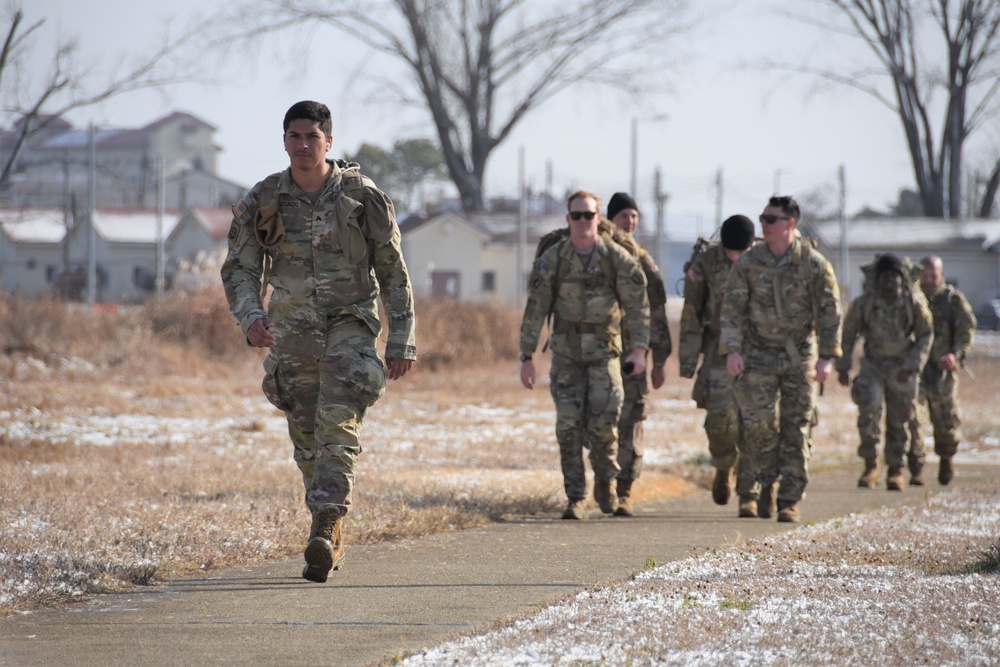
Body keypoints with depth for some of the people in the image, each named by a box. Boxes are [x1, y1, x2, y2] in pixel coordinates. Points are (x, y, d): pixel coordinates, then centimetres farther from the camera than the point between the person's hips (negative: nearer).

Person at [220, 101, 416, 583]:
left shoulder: (362, 197, -7)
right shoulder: (262, 202, -2)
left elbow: (393, 274, -1)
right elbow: (240, 268, -1)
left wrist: (402, 343, -3)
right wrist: (250, 317, -22)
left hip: (349, 324, -3)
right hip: (292, 331, 3)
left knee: (338, 425, -20)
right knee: (307, 439, 8)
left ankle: (325, 531, -27)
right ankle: (333, 536, 23)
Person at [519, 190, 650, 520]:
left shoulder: (617, 258, -5)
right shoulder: (552, 260, -3)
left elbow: (637, 306, -2)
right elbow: (535, 310, -1)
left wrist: (638, 350, -11)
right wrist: (526, 357, -4)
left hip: (604, 349, -1)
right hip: (566, 351, 1)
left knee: (603, 422, -10)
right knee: (569, 425, -6)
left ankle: (605, 481, 17)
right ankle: (575, 499, 1)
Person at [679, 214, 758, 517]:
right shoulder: (705, 262, -8)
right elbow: (691, 313, -1)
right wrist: (688, 358, -2)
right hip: (721, 352, 0)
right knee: (721, 419, -12)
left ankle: (748, 495, 1)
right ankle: (724, 466, 20)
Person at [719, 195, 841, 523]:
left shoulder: (814, 264, -6)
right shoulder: (748, 263, -2)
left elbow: (830, 312, -3)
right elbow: (732, 308, 0)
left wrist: (827, 357, -9)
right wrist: (732, 349, -11)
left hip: (800, 356, -1)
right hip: (759, 355, 1)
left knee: (796, 429, -2)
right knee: (759, 423, -9)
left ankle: (790, 500, 4)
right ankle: (767, 484, 13)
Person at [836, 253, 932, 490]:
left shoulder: (914, 303, -11)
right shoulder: (863, 303, -11)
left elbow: (925, 336, 0)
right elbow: (848, 334, 2)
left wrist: (912, 367, -9)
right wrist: (843, 366, 4)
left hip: (901, 368, 0)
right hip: (873, 364, 0)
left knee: (899, 420, 5)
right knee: (868, 411, -19)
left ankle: (896, 471, 19)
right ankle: (870, 465, -8)